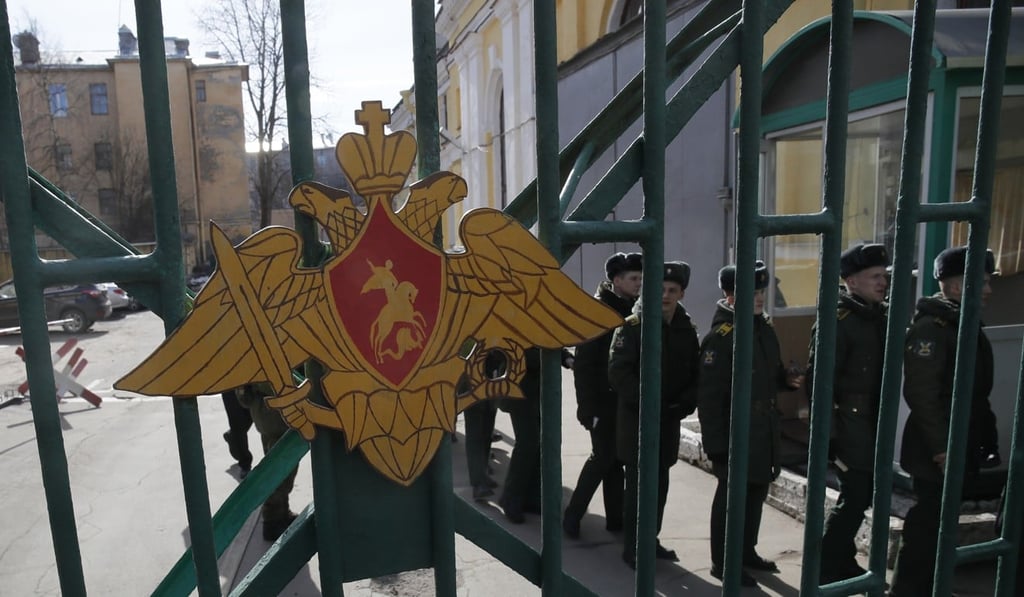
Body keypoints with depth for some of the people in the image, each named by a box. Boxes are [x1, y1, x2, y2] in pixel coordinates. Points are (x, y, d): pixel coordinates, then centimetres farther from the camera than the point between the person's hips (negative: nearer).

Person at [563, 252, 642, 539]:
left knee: (616, 459, 12)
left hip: (625, 401, 6)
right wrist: (586, 405, -19)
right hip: (604, 401, -6)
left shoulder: (633, 309, 8)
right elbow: (584, 361, -16)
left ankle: (615, 517, 21)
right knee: (603, 457, -2)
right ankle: (572, 516, 11)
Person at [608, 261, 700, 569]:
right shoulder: (633, 324, -9)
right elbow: (618, 371, -15)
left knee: (659, 483, 13)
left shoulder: (686, 329, 6)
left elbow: (694, 374, 9)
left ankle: (650, 540, 29)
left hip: (669, 419, 5)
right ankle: (632, 548, 13)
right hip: (638, 418, -5)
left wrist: (685, 404, -7)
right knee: (639, 483, 0)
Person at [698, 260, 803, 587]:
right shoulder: (721, 336, -19)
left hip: (765, 427, 8)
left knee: (757, 491, 19)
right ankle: (723, 563, 19)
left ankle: (747, 551, 37)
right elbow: (709, 396, -21)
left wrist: (787, 378, -1)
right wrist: (715, 443, -21)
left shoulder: (764, 327, 7)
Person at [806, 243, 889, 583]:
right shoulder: (837, 322, -16)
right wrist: (829, 435, -21)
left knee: (862, 497, 17)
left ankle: (844, 562, 33)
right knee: (854, 499, -3)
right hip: (850, 426, -8)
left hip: (874, 425, 8)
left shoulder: (881, 316, 9)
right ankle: (826, 568, 12)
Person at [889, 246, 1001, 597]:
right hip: (937, 454, -9)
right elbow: (921, 395, -23)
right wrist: (941, 448, -22)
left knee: (940, 525, 18)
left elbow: (973, 393, 17)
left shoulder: (964, 325, 12)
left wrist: (986, 439, 15)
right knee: (927, 527, -1)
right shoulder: (931, 328, -18)